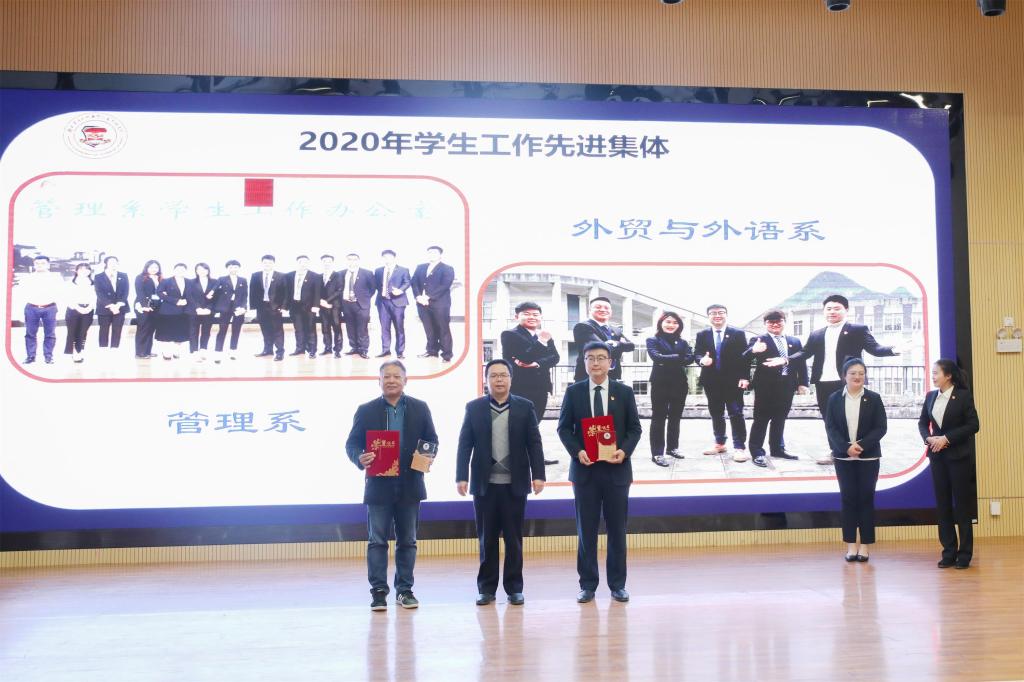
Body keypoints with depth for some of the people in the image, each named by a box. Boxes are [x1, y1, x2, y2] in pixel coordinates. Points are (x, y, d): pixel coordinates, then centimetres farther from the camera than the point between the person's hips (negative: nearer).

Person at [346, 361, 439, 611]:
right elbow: (351, 443, 3)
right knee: (377, 541, 0)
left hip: (410, 486, 1)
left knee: (407, 541, 8)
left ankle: (404, 590, 18)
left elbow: (432, 440, 8)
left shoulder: (420, 409, 6)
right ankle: (379, 591, 7)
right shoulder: (366, 411, 3)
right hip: (379, 486, -1)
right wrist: (359, 458, -19)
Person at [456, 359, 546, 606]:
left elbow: (534, 444, 2)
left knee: (514, 539, 5)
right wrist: (461, 477, -5)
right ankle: (486, 588, 14)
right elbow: (465, 445, 2)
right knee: (487, 539, 6)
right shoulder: (474, 408, 5)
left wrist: (538, 475, -7)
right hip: (484, 484, 0)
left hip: (515, 484, 0)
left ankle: (514, 588, 13)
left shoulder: (525, 407, 5)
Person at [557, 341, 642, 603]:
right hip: (585, 469, 0)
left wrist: (624, 451, -13)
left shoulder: (624, 392, 4)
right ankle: (587, 585, 13)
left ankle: (618, 585, 15)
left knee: (617, 528, 6)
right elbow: (564, 428, 3)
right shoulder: (574, 392, 3)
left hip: (616, 469, 0)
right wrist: (577, 451, -13)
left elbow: (634, 428, 5)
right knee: (586, 529, 4)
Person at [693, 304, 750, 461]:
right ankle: (719, 444, 23)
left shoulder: (738, 334, 1)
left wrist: (745, 377, -11)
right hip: (711, 381, 3)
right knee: (716, 414, 11)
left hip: (733, 381, -3)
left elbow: (745, 357, -2)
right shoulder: (702, 335, 8)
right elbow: (696, 353, 3)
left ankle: (740, 448, -5)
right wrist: (702, 360, -21)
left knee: (736, 414, -6)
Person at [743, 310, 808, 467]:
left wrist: (802, 383, 3)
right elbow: (744, 358, -17)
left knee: (780, 419, 14)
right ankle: (757, 452, 2)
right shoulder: (759, 341, -4)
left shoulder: (795, 342, 11)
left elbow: (801, 363, 12)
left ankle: (777, 449, 25)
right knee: (761, 419, -1)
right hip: (766, 385, -5)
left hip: (787, 386, 5)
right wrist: (753, 351, -39)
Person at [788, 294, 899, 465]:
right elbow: (805, 353, 12)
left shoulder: (858, 330, 3)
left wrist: (891, 350, -25)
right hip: (823, 383, 5)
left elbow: (874, 348, -6)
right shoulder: (816, 334, 17)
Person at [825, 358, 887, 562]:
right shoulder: (835, 399, 3)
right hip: (843, 457, 1)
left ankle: (865, 545, 8)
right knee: (847, 498, 2)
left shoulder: (874, 399, 1)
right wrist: (846, 447, -17)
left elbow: (881, 427, -4)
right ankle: (851, 544, 9)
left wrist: (861, 445, -18)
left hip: (868, 457, -1)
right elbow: (830, 427, -2)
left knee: (866, 498, 2)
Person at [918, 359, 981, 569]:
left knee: (962, 504, 1)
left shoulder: (963, 396, -7)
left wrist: (947, 438, -16)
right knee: (943, 505, 6)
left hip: (959, 456, -4)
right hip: (937, 456, 5)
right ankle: (949, 552, 13)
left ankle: (964, 554, 9)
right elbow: (922, 422, 13)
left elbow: (973, 425, -10)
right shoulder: (931, 396, 7)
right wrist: (928, 438, -7)